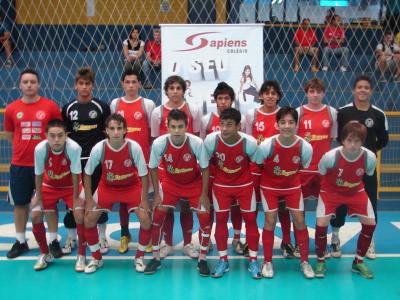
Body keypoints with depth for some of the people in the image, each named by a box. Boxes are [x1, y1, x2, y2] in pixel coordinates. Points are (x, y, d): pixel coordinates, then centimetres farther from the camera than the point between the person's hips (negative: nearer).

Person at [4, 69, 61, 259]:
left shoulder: (50, 106, -4)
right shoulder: (11, 109, 2)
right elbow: (9, 135, 14)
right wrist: (25, 145, 6)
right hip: (19, 164, 2)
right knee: (20, 203, 9)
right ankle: (20, 242, 23)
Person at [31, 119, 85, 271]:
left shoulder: (74, 148, -35)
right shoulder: (40, 149, -28)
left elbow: (75, 174, -22)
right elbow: (39, 174, -11)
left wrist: (75, 198, -15)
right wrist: (38, 196, -4)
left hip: (71, 186, -2)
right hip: (49, 186, 3)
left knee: (80, 216, -19)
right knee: (35, 216, -6)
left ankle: (81, 256, 0)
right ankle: (45, 254, 16)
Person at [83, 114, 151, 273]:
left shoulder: (134, 147, -25)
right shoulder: (99, 148, -23)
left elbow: (143, 174, -14)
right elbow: (87, 173, -8)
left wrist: (144, 200, -16)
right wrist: (89, 199, -10)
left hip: (132, 187, -1)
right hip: (107, 187, 1)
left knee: (146, 220, -16)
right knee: (88, 220, -8)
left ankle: (139, 257, 8)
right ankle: (96, 258, 13)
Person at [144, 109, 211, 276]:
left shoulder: (197, 143, -29)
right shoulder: (159, 143, -25)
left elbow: (205, 169, -15)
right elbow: (153, 168, -9)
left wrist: (204, 194, -13)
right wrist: (157, 194, -8)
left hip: (194, 184, -1)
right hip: (170, 183, 1)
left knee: (205, 218, -9)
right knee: (157, 216, -7)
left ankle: (202, 260, 10)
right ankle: (156, 258, 11)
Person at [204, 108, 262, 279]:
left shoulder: (250, 142, -24)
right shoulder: (211, 140, -23)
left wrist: (256, 184, 1)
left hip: (245, 185, 0)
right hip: (221, 185, 1)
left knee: (250, 219, 3)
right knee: (221, 219, 3)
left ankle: (253, 261, 16)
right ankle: (223, 260, 17)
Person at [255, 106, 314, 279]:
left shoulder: (305, 147, -22)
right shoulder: (266, 145, -27)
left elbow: (305, 169, -1)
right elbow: (257, 166, -9)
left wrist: (303, 185, 7)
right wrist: (257, 187, 0)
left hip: (293, 186, 2)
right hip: (269, 186, -1)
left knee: (300, 221, 0)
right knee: (270, 221, -4)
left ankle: (304, 261, 16)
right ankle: (267, 262, 12)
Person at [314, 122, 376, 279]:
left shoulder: (370, 157, -25)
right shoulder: (330, 156, -32)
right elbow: (321, 173, -10)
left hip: (356, 192, 3)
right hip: (331, 191, -2)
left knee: (370, 223, -6)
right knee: (321, 224, -17)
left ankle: (358, 262, 16)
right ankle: (320, 262, 8)